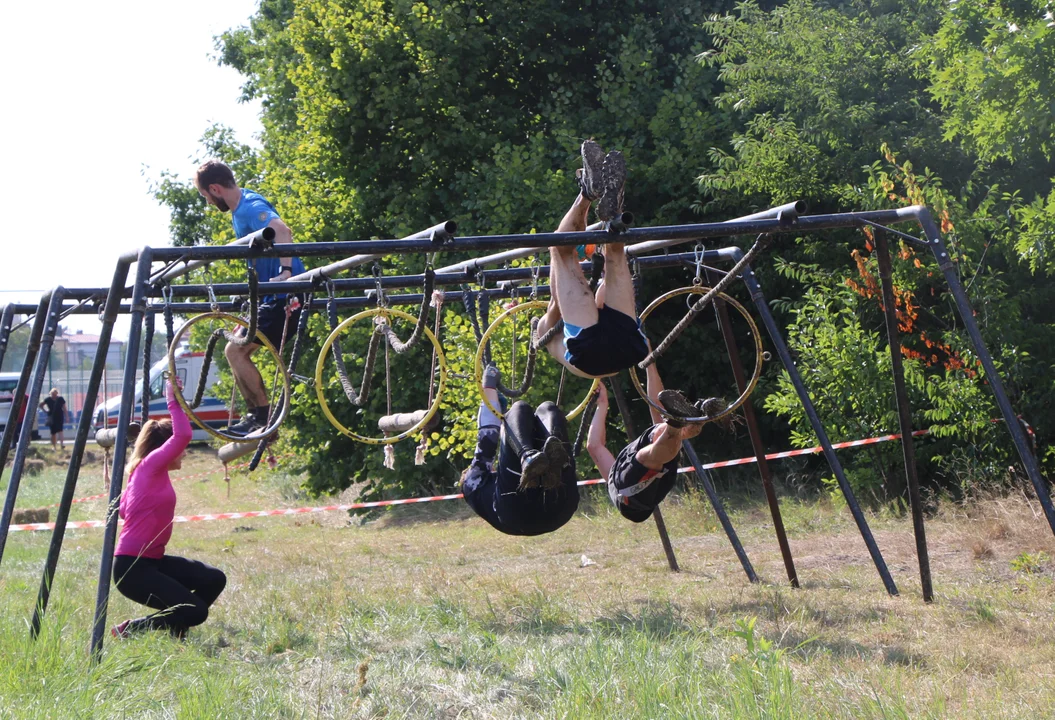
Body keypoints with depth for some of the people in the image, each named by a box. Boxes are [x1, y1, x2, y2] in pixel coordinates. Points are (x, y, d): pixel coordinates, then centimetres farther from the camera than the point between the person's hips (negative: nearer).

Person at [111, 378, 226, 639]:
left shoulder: (155, 472, 15)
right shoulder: (150, 465, -13)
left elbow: (123, 508, 21)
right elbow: (182, 435, -27)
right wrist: (173, 401, -18)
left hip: (152, 559, 10)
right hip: (132, 567, -10)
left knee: (214, 580, 3)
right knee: (195, 611, -16)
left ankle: (175, 631, 15)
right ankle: (130, 630, -1)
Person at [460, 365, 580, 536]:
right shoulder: (474, 484, 39)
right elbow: (486, 443, 34)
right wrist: (489, 387, 38)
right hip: (514, 509, -3)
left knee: (547, 409, 3)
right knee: (519, 409, 1)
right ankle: (528, 458, -35)